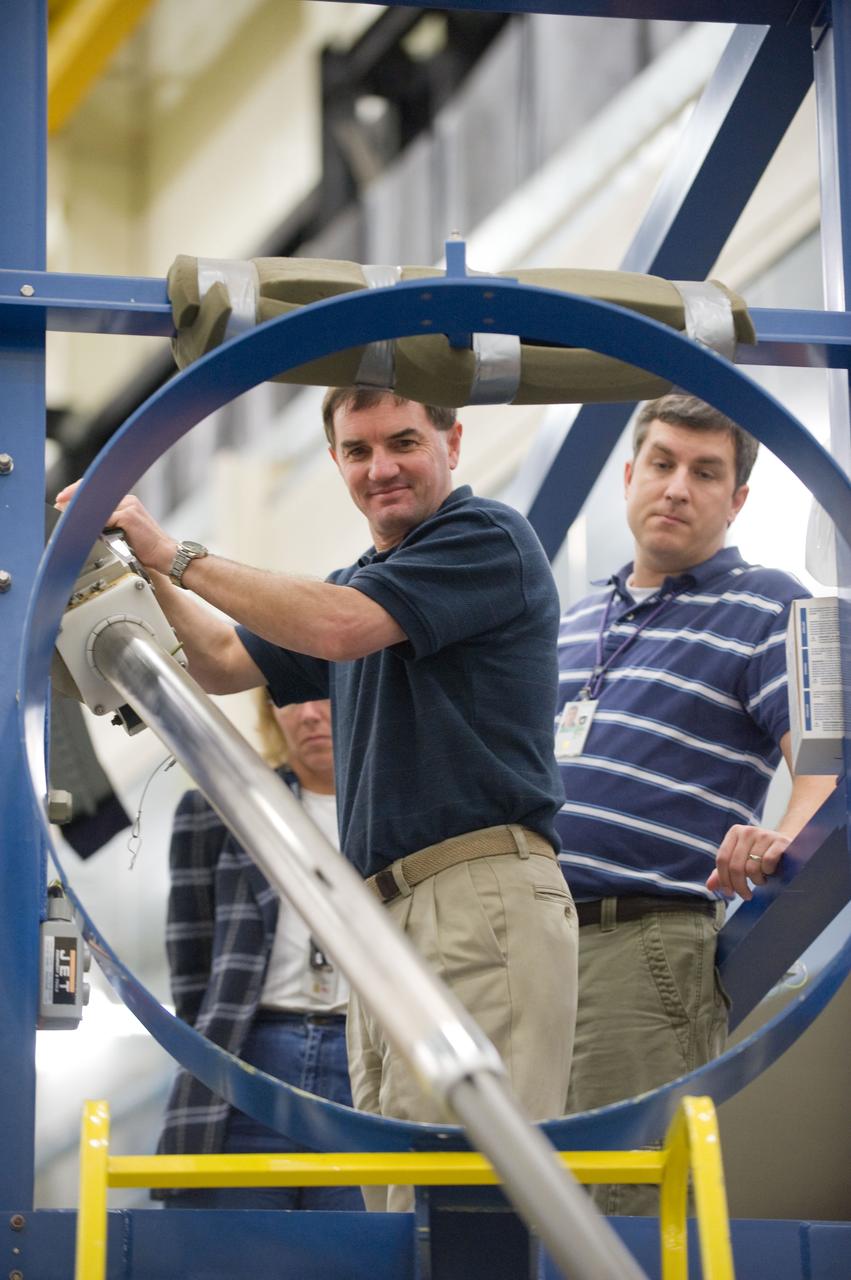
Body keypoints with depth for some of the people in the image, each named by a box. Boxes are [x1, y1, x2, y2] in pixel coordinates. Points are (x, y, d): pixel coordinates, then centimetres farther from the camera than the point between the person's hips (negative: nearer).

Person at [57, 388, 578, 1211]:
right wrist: (144, 569, 12)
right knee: (393, 1188, 5)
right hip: (386, 912, 9)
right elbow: (225, 664, 28)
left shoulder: (486, 538, -3)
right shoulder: (365, 578, 26)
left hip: (480, 896, -9)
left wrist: (176, 554, -7)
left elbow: (338, 627, -15)